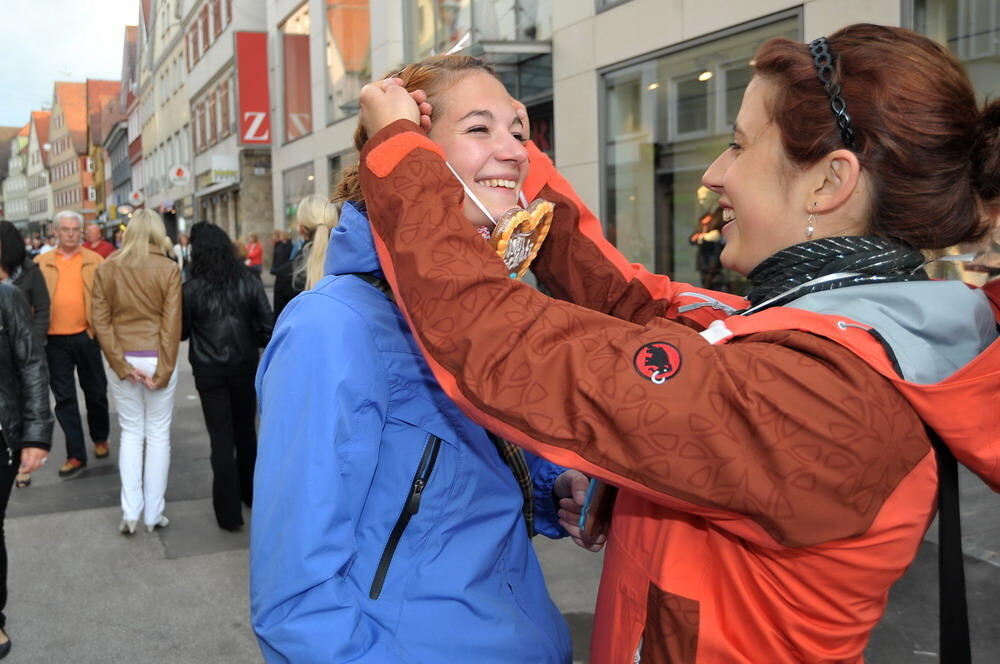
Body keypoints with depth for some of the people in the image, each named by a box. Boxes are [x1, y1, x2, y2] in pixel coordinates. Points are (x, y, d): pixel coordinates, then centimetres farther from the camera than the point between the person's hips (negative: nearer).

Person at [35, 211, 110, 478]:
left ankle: (100, 439, 34)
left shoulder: (95, 261, 2)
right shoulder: (41, 263, 5)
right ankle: (76, 455, 8)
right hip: (54, 339, 1)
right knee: (64, 398, 3)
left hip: (86, 335, -1)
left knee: (95, 392, 12)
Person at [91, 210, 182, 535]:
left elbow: (100, 319, -3)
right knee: (158, 434, 8)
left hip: (123, 360, 2)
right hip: (157, 359, -2)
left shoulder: (106, 268, 1)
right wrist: (163, 371, -8)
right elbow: (172, 322, -10)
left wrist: (120, 364, -4)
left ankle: (130, 512, 10)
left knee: (131, 433, 15)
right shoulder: (168, 268, -7)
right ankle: (153, 514, 13)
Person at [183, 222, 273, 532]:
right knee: (245, 431, 19)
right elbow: (268, 325, -6)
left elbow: (181, 331, -2)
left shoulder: (192, 288, -10)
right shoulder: (249, 282, -5)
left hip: (209, 370, -2)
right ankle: (250, 494, 34)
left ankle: (229, 512, 5)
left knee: (221, 438, 3)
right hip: (244, 366, 2)